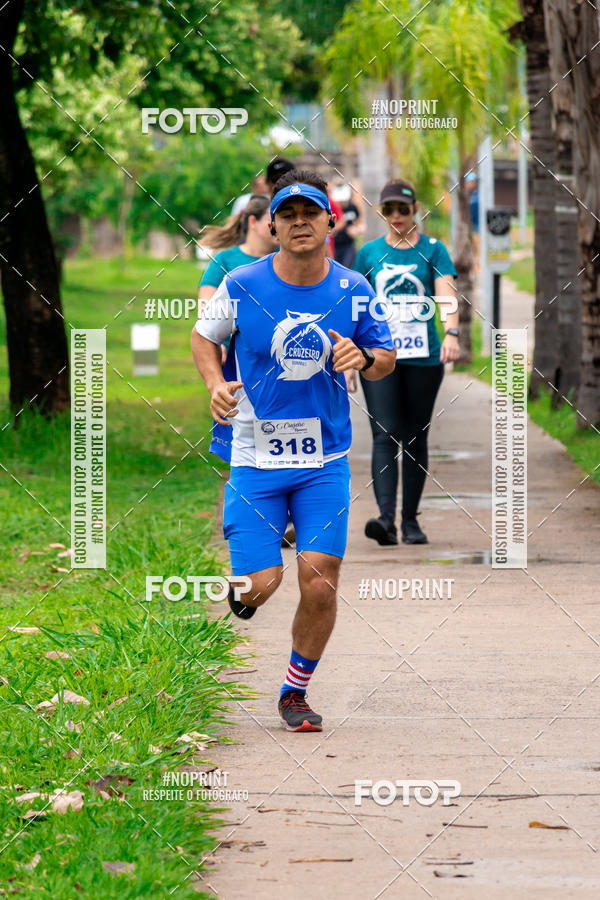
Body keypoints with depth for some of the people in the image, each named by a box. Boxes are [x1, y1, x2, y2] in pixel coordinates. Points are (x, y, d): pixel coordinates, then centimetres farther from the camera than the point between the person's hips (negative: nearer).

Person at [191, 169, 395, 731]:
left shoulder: (352, 290, -1)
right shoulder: (242, 286, -6)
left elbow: (385, 357, 10)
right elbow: (203, 336, 10)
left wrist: (363, 357, -13)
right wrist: (216, 384, -8)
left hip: (324, 459, 2)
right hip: (254, 456, -2)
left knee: (320, 584, -7)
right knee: (261, 585, -10)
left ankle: (295, 692, 15)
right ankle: (239, 586, 29)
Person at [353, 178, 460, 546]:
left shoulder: (433, 250, 4)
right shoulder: (370, 253, 9)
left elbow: (446, 295, -9)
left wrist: (452, 334, -27)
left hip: (423, 358, 0)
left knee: (415, 438, 6)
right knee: (385, 436, -13)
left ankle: (411, 520, 16)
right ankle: (386, 518, -23)